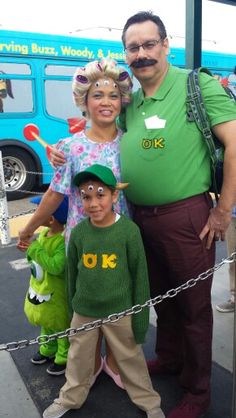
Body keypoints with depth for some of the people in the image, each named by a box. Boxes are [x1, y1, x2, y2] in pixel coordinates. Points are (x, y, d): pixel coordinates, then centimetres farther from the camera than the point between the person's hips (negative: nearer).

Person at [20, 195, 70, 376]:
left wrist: (34, 248, -33)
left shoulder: (64, 241, -29)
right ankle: (48, 350, 50)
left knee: (61, 327, 14)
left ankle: (64, 359, 34)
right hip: (39, 290, 8)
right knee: (46, 323, 28)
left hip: (55, 295, -8)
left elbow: (55, 266, -38)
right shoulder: (43, 233, -3)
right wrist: (29, 250, -11)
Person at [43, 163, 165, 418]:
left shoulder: (129, 230, -16)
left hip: (120, 312, -2)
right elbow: (72, 273, 4)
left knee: (130, 359, 16)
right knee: (78, 359, 21)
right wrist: (72, 308, 11)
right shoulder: (79, 232, -8)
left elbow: (140, 276, -10)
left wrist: (140, 319, -6)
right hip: (83, 312, 3)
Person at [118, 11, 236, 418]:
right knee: (160, 297, 22)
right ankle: (168, 358, 46)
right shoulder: (129, 101, 10)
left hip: (184, 217, -6)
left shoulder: (197, 85, -8)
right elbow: (119, 151, 21)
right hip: (139, 217, 6)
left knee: (193, 307, 9)